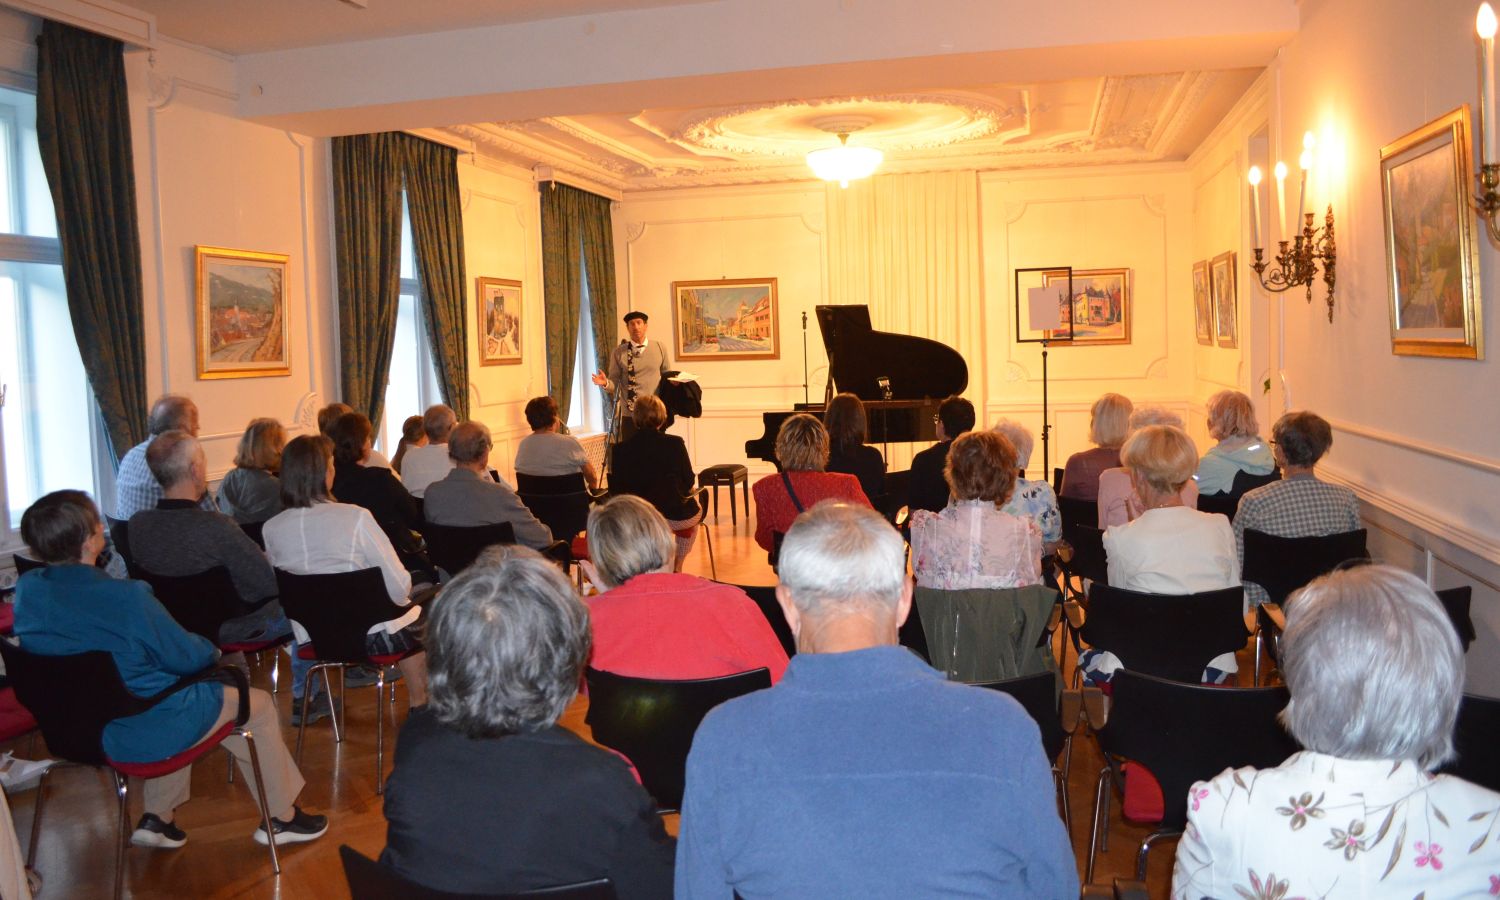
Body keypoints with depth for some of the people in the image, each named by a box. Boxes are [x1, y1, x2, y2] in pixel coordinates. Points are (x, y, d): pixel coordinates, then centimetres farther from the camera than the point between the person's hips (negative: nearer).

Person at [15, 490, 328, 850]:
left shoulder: (26, 589, -9)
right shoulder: (126, 597, -30)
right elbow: (185, 657, -17)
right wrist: (211, 650, 6)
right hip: (144, 732, -7)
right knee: (257, 705, 14)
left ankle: (157, 818, 30)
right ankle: (281, 817, 27)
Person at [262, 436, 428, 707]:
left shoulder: (271, 529, -6)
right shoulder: (356, 517, -20)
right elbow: (399, 588, -18)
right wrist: (400, 595, 5)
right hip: (369, 635, -5)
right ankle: (420, 706, 37)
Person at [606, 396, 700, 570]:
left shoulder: (621, 449, -8)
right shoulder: (675, 443, -11)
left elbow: (616, 490, -2)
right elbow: (689, 485, -3)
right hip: (676, 517, -2)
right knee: (695, 508, 34)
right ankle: (677, 567, 38)